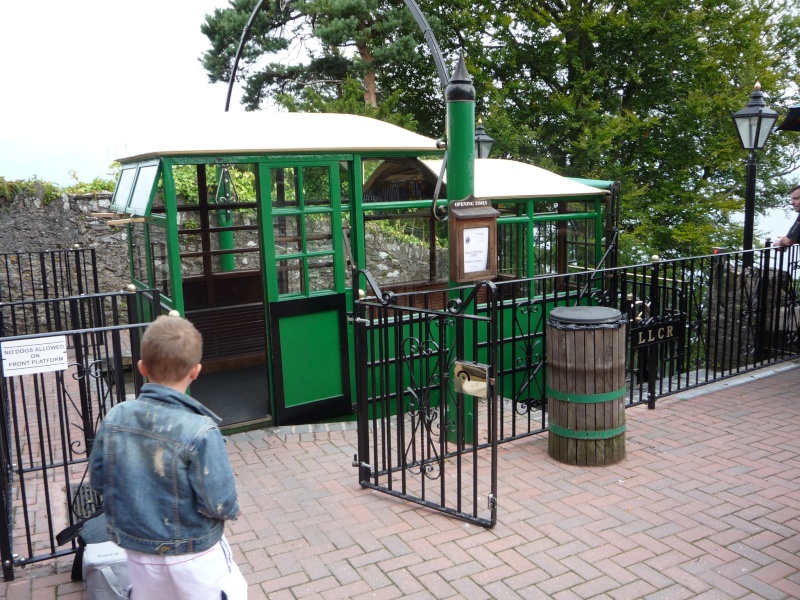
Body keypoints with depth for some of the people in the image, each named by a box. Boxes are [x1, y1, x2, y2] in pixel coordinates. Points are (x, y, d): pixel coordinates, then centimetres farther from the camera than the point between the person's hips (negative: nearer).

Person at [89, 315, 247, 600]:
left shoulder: (114, 419, -14)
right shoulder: (200, 432, -29)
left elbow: (98, 479, 0)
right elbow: (220, 504, -24)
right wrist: (231, 509, -2)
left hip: (138, 554, 5)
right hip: (194, 559, -5)